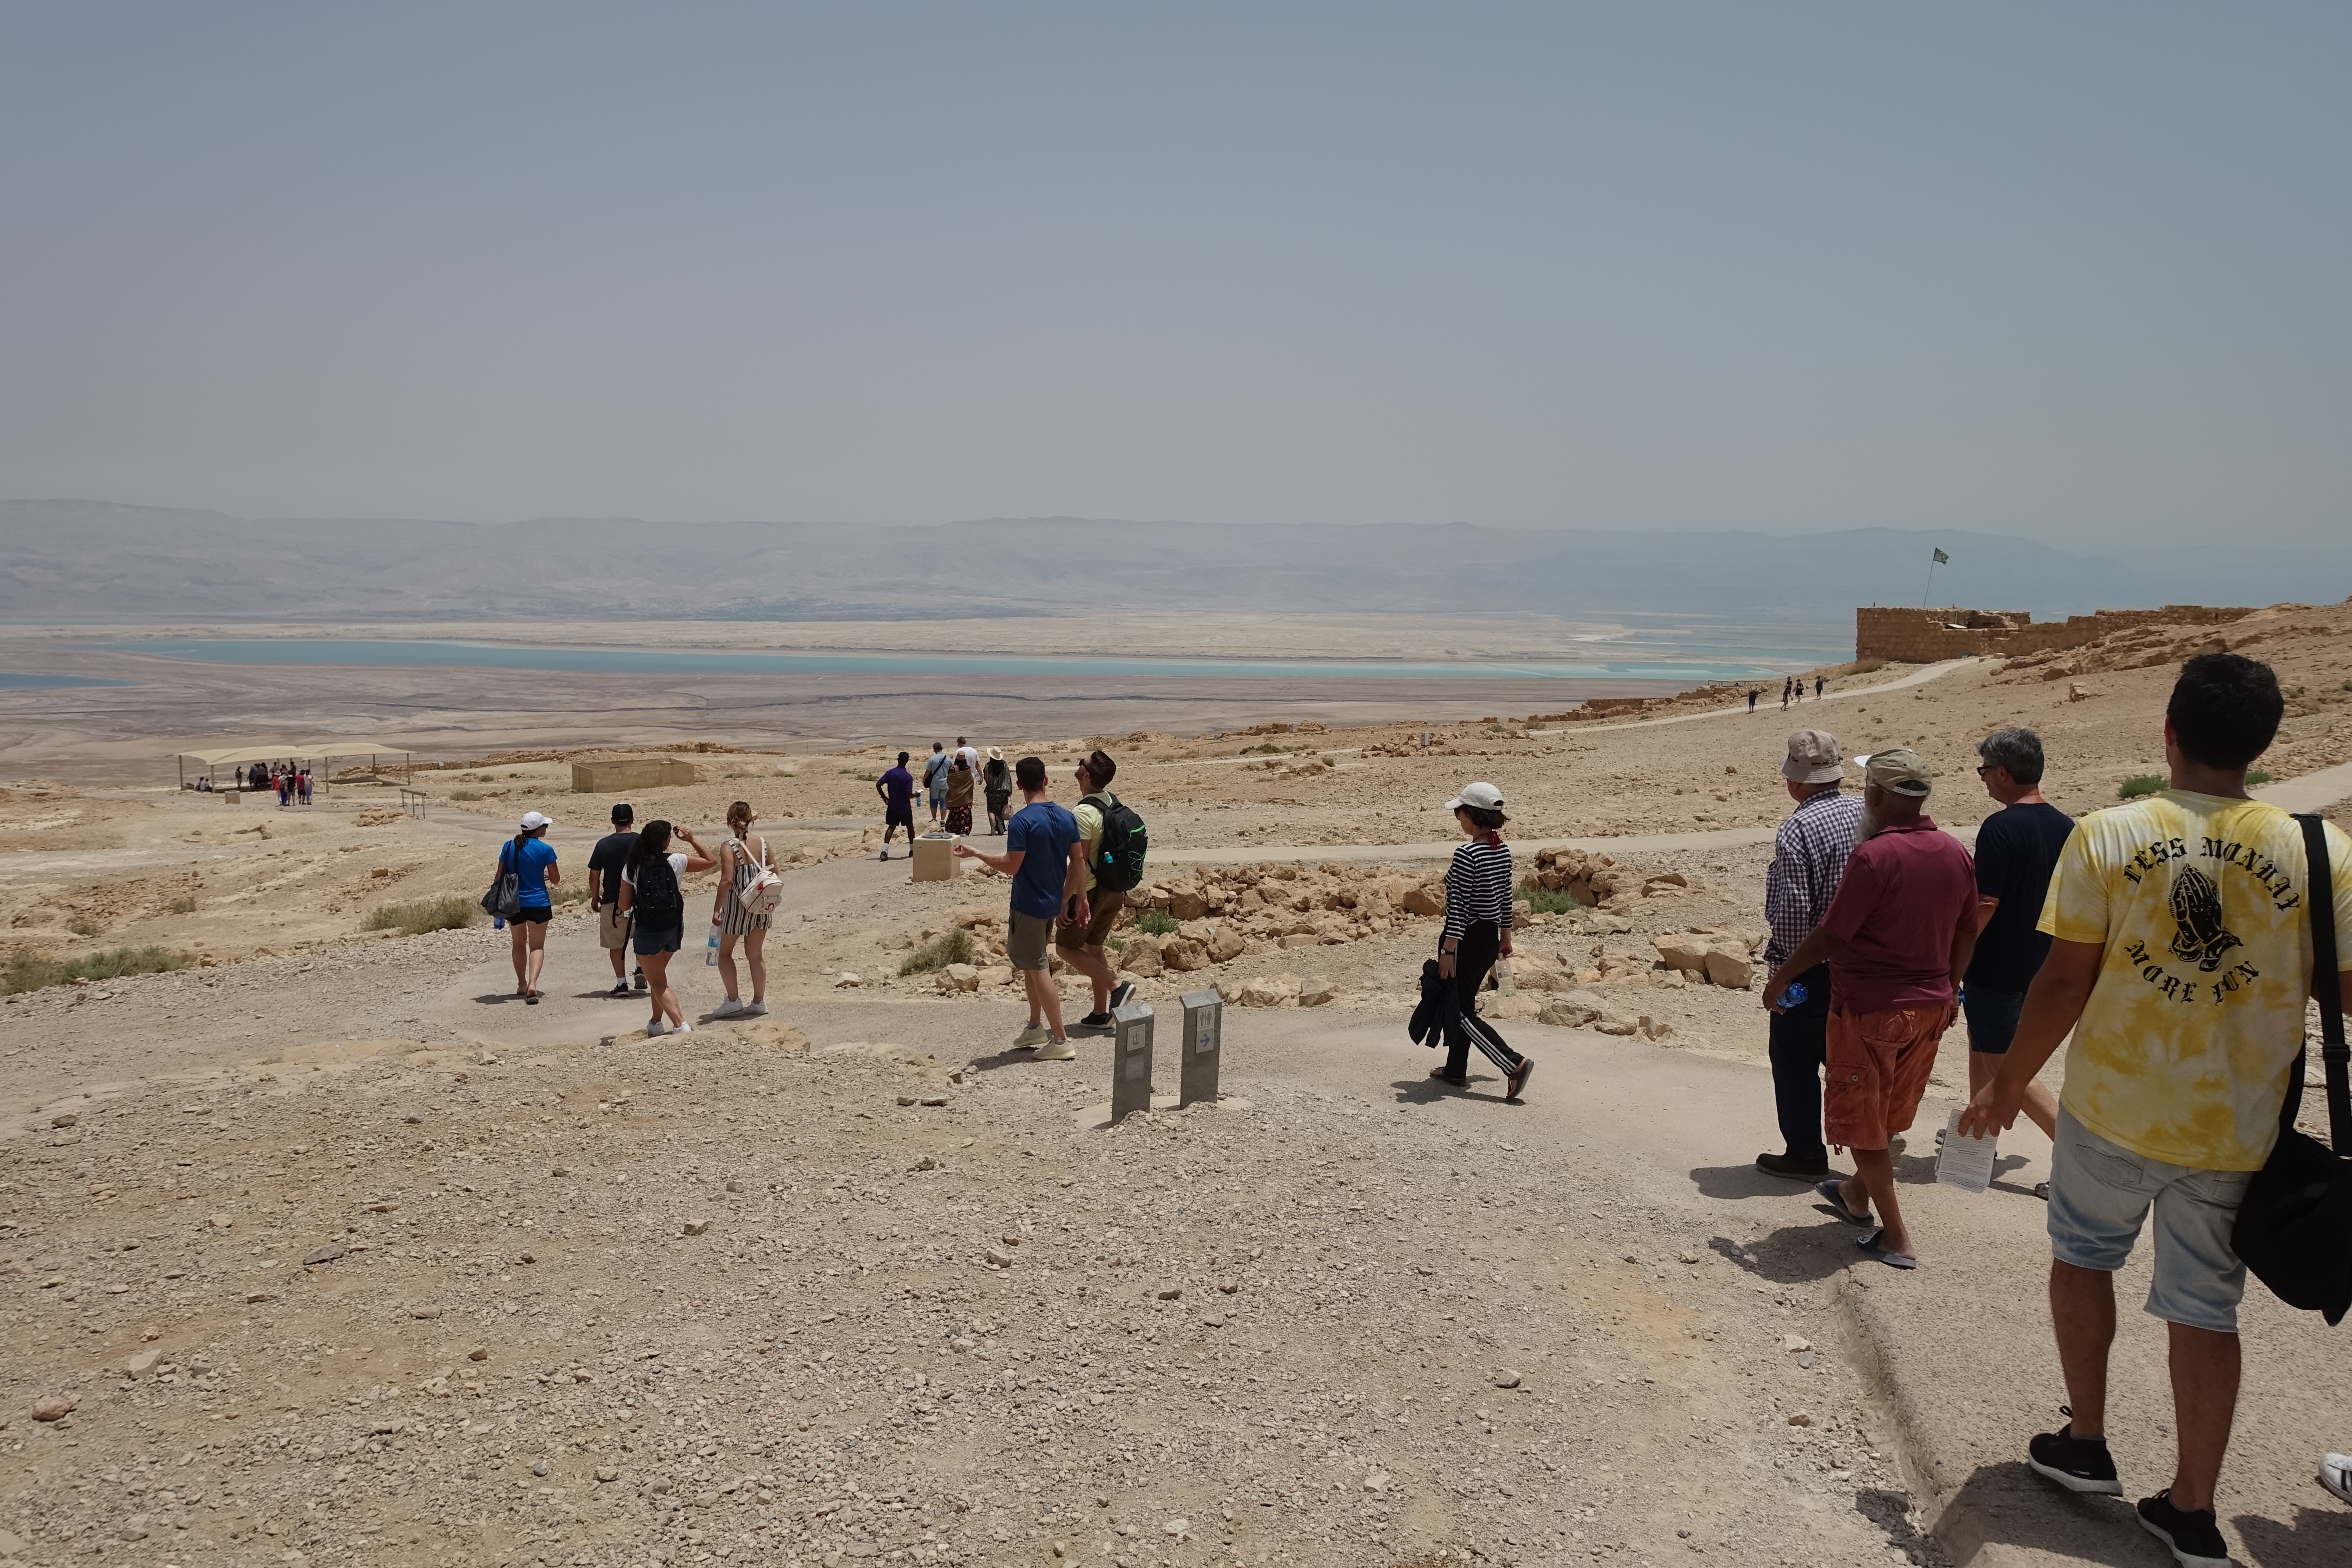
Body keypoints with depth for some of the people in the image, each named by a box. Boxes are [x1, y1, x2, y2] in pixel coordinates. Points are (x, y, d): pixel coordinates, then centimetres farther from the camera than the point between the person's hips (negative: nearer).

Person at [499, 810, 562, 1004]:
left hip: (514, 903, 3)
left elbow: (500, 876, 3)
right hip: (538, 903, -3)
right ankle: (532, 985, -18)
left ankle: (522, 985, 30)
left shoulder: (509, 846, -1)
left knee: (519, 944, 21)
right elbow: (555, 879, -3)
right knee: (537, 946, 3)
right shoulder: (545, 849, -10)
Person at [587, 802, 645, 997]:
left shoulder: (603, 845, -4)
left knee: (616, 944, 11)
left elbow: (594, 875, -2)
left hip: (612, 902, 0)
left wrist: (595, 898, 12)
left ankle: (621, 983, 9)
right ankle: (641, 969, 6)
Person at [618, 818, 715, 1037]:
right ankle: (656, 1023, 35)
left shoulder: (631, 869, -8)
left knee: (657, 983, 4)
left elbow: (624, 906, -2)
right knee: (658, 976, 25)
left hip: (647, 931, -3)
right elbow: (711, 862, 3)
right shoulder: (675, 862, -8)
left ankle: (681, 1025, -14)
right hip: (673, 929, 3)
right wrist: (692, 840, 7)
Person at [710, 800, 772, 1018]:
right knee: (756, 954, 15)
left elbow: (727, 880, -22)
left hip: (737, 904, -5)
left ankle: (733, 1000, 9)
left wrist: (717, 909, -17)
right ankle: (759, 1001, 18)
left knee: (725, 952, 13)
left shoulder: (729, 847, -14)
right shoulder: (763, 844, 0)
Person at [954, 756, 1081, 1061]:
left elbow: (1011, 867, -20)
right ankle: (1036, 1028, 29)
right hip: (1052, 904, 8)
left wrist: (975, 854, -8)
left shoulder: (1022, 821, -19)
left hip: (1029, 906, -7)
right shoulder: (1067, 818, 2)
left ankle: (1061, 1041, -1)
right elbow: (1078, 862, 6)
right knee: (1028, 962, 22)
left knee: (1038, 970, -2)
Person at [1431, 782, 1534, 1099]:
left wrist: (1448, 951, -18)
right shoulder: (1503, 851, 4)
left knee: (1460, 1010, 1)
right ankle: (1455, 1069, 28)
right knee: (1463, 1001, 20)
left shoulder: (1467, 854, -20)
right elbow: (1506, 897, 13)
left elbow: (1459, 906, -21)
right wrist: (1506, 936, 23)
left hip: (1467, 938, -8)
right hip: (1490, 937, 8)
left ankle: (1514, 1063, -11)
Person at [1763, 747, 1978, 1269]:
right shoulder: (1955, 853, -1)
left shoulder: (1875, 855, -22)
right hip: (1929, 1007, 7)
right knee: (1889, 1113, 24)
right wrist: (1947, 990, 24)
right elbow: (1966, 935, 9)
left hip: (1870, 1009, -7)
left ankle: (1896, 1237, 12)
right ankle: (1857, 1194, 44)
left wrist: (1779, 979, -6)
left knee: (1862, 1121, 8)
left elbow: (1830, 935, -19)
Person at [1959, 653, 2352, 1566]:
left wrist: (2008, 1086, 0)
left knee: (2081, 1254, 22)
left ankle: (2086, 1446, 30)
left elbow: (2064, 981, -10)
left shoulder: (2107, 836, -11)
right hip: (2235, 1127, 1)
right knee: (2205, 1310, 12)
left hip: (2112, 1105, -1)